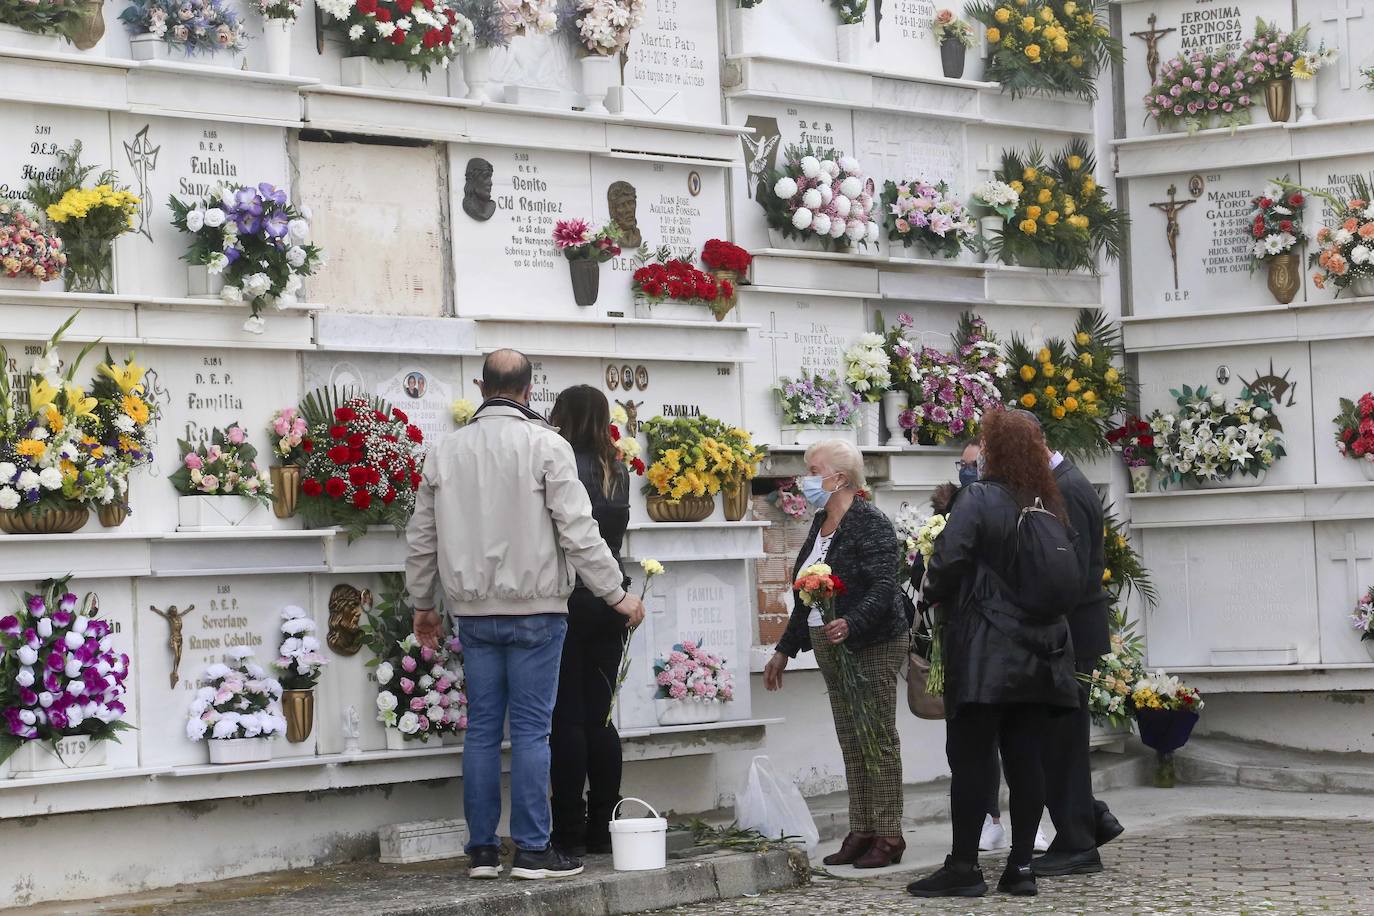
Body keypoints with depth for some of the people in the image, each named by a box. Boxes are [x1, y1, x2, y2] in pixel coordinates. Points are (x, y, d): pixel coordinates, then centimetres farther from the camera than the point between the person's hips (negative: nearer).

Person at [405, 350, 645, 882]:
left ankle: (482, 849, 11)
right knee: (531, 729, -1)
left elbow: (421, 539, 13)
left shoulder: (446, 451, 7)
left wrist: (422, 604, 25)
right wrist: (618, 596, -1)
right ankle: (533, 851, 0)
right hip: (535, 609, -4)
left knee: (482, 729, 8)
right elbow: (578, 533, -10)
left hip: (474, 612, 4)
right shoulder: (546, 445, -7)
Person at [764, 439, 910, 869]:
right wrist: (785, 649, 22)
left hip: (871, 646, -9)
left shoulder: (870, 524, -13)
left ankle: (888, 836, 1)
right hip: (830, 646, 9)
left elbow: (883, 588, -23)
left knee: (878, 740, -4)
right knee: (850, 742, 10)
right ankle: (861, 833, 14)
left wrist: (851, 624, -39)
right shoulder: (822, 522, 15)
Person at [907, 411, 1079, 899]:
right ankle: (1020, 866, 9)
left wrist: (931, 595, 0)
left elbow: (948, 561, -18)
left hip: (985, 654, -6)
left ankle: (964, 866, -1)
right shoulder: (1050, 505, 10)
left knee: (970, 757, -2)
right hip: (1040, 652, 6)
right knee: (1024, 758, 7)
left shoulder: (979, 498, -11)